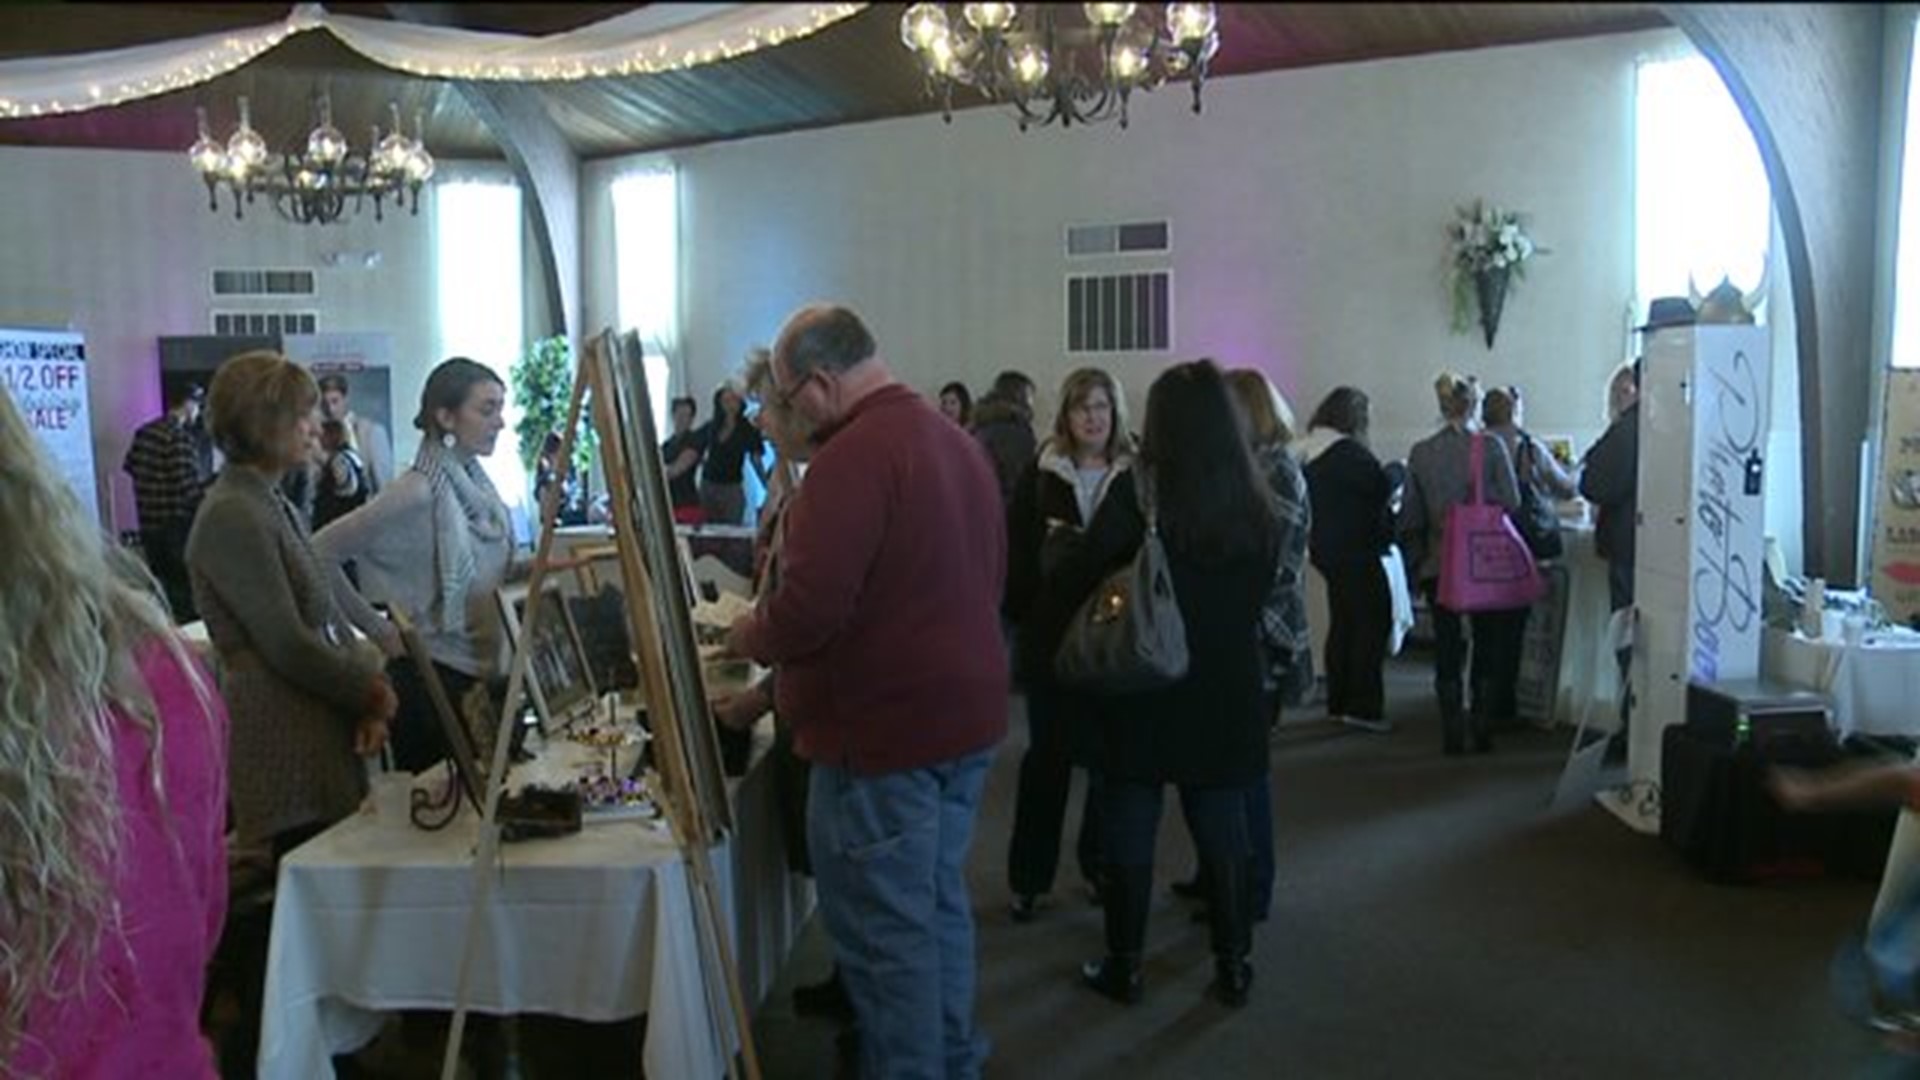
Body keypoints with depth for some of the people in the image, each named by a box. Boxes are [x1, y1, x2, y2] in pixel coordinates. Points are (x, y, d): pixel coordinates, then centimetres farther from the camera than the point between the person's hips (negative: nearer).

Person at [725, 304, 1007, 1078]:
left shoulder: (852, 454, -18)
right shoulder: (957, 441, 11)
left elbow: (809, 604, -25)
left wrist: (749, 638, -3)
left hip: (883, 727, -10)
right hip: (965, 713, 10)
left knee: (885, 930, 1)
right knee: (940, 904, 20)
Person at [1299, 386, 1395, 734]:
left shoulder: (1309, 451, 10)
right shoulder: (1347, 451, -17)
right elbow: (1381, 484, -21)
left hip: (1326, 548, 9)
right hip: (1355, 549, -9)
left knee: (1342, 623, 15)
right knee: (1374, 621, -3)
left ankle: (1338, 702, 20)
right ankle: (1363, 706, -4)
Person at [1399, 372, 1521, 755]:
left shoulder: (1420, 453, -3)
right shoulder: (1492, 447, -9)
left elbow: (1410, 518, 0)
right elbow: (1511, 501, -9)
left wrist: (1417, 564, 8)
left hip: (1438, 565, 1)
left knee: (1447, 649, 9)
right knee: (1488, 646, 13)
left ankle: (1453, 734, 11)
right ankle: (1482, 730, 15)